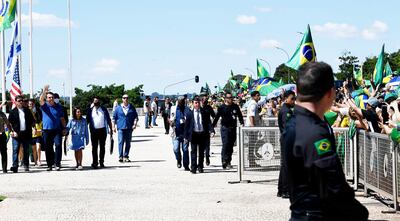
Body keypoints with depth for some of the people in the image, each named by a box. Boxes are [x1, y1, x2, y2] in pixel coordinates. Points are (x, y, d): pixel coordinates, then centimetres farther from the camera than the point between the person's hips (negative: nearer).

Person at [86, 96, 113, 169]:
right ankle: (95, 163, -1)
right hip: (94, 131, -1)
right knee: (94, 147, -3)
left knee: (102, 147, 7)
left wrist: (111, 129, 4)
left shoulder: (104, 109, 6)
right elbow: (87, 120, 7)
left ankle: (101, 162, 16)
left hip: (102, 130, 1)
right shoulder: (90, 110, 5)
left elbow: (108, 120, 8)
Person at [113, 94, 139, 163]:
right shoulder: (118, 108, 6)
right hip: (121, 128, -2)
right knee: (121, 142, -10)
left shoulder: (132, 107, 9)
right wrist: (114, 126, 4)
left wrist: (135, 124, -3)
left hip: (129, 128, 2)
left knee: (128, 143, 5)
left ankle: (126, 156, 12)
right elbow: (114, 118, 9)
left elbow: (136, 117, 11)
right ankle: (121, 156, -7)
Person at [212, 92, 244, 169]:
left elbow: (240, 116, 19)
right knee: (225, 144, -15)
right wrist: (212, 127, -3)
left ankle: (228, 162, 14)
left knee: (231, 145, 7)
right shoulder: (222, 107, -1)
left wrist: (242, 123, 5)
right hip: (225, 128, -4)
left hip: (233, 128, 4)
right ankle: (224, 160, -17)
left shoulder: (235, 106, 9)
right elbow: (216, 118, 1)